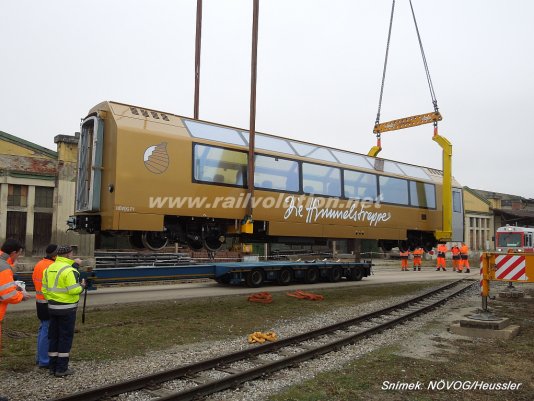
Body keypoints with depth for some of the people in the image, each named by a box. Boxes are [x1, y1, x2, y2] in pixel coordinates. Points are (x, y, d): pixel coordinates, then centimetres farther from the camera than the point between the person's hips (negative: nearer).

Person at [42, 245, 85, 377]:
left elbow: (44, 289, 12)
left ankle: (52, 366, 21)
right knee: (66, 337, 1)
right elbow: (74, 290, -22)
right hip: (67, 308, -8)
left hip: (52, 307, 8)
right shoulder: (69, 270, -17)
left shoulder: (49, 269, 9)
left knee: (53, 336, 14)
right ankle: (62, 369, 5)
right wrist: (82, 286, -3)